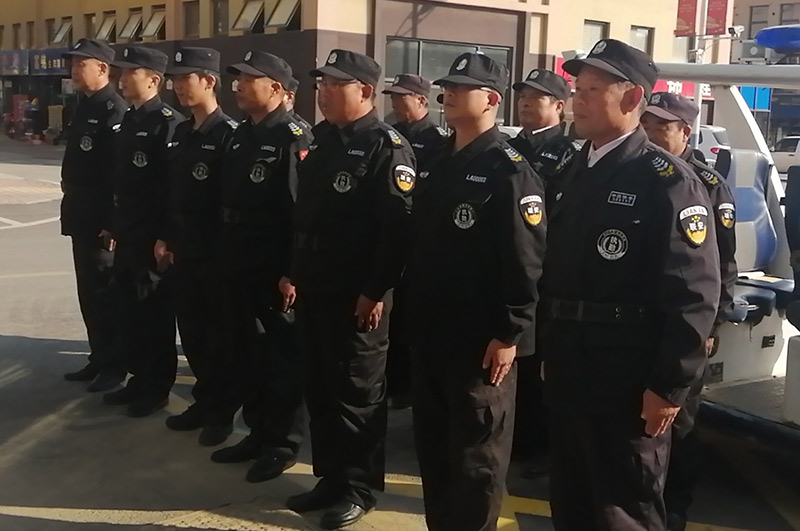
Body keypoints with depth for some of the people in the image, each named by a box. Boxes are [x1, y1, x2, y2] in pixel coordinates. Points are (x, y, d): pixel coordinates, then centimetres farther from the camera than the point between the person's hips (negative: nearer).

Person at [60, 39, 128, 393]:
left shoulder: (114, 111, -15)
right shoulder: (83, 109, 14)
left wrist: (113, 224, -23)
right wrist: (71, 212, 17)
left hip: (103, 221, -9)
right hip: (81, 218, 9)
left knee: (105, 294, 0)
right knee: (88, 293, 15)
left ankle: (115, 365, 12)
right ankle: (99, 358, 26)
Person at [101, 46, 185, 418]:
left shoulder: (169, 123, -14)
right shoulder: (127, 121, 13)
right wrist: (115, 226, 15)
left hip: (154, 238, -8)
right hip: (127, 236, 8)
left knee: (156, 314, 3)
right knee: (128, 311, 15)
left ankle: (158, 388, 16)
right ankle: (139, 377, 28)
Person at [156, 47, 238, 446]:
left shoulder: (229, 134, -12)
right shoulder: (180, 132, 11)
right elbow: (171, 191, 15)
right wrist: (164, 237, 11)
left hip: (216, 253, -7)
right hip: (182, 251, 7)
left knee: (217, 335, 5)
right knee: (191, 332, 14)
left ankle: (221, 411, 19)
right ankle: (204, 401, 28)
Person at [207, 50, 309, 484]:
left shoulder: (293, 138, -13)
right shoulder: (241, 136, 13)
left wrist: (293, 273, -21)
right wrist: (224, 258, 15)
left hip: (274, 273, -9)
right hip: (237, 269, 9)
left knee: (280, 359, 4)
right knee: (244, 354, 16)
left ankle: (283, 444, 16)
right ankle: (258, 432, 30)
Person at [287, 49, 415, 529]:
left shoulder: (387, 147, -12)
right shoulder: (324, 143, 15)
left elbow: (398, 227, -19)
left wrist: (376, 291, -20)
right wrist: (295, 273, 16)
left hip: (358, 296, -8)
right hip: (315, 290, 8)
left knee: (358, 394, 5)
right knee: (320, 388, 15)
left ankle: (360, 487, 19)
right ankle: (331, 476, 30)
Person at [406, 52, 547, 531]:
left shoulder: (510, 172, -12)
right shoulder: (438, 166, 13)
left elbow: (526, 263, -16)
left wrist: (509, 334, -18)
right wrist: (414, 317, 15)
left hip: (481, 339, -8)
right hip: (430, 334, 8)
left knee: (476, 454, 6)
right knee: (433, 444, 17)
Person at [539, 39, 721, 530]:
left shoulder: (668, 182, -13)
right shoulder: (575, 173, 12)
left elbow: (695, 295, -18)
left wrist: (669, 387, -18)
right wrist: (550, 350, 14)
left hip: (628, 378, -7)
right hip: (568, 369, 8)